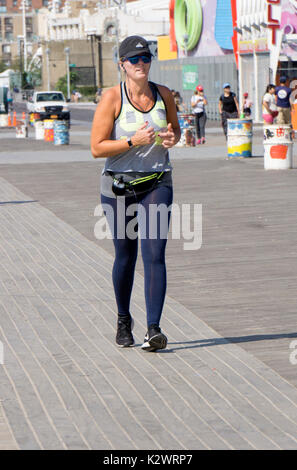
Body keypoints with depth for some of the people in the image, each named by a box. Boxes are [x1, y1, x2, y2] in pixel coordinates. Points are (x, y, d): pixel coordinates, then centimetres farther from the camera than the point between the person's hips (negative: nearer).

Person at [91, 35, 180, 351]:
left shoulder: (164, 95, 3)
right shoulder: (112, 98, -8)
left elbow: (175, 128, 21)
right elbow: (96, 148, -12)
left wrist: (172, 138, -2)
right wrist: (133, 141, -23)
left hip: (157, 184, 2)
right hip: (119, 186, -2)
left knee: (154, 254, -11)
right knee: (125, 256, 9)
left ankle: (153, 329, -14)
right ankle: (123, 320, 32)